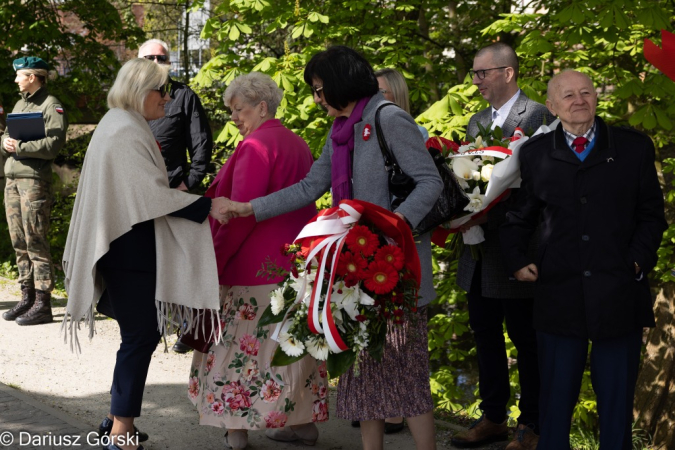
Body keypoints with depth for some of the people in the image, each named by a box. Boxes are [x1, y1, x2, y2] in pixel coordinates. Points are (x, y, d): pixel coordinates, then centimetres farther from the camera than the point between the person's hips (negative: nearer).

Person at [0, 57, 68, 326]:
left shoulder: (51, 106, -5)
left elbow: (53, 144, -15)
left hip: (35, 179, -8)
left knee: (35, 242, -8)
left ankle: (43, 304, -6)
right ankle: (27, 297, 16)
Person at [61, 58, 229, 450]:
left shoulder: (126, 127, 14)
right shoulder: (125, 133, -18)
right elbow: (153, 196, -20)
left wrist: (173, 193, 22)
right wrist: (206, 206, -18)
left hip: (131, 248, 10)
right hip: (131, 252, -10)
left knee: (142, 333, 14)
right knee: (141, 334, -6)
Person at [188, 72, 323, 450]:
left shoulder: (256, 146, -13)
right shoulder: (298, 144, 14)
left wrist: (215, 258, -11)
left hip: (255, 264, -9)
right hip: (297, 261, 9)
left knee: (242, 346, -1)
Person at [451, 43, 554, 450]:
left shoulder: (540, 117, -10)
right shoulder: (477, 121, 15)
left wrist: (488, 216, -23)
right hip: (480, 251, 8)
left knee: (526, 339, 3)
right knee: (485, 334, 14)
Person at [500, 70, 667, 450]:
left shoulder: (635, 148, 3)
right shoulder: (535, 154, 6)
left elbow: (652, 216, 6)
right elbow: (519, 218, 13)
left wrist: (637, 262, -7)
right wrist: (517, 260, -2)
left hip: (619, 297, 0)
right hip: (558, 295, 1)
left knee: (617, 402, 9)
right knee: (556, 401, 9)